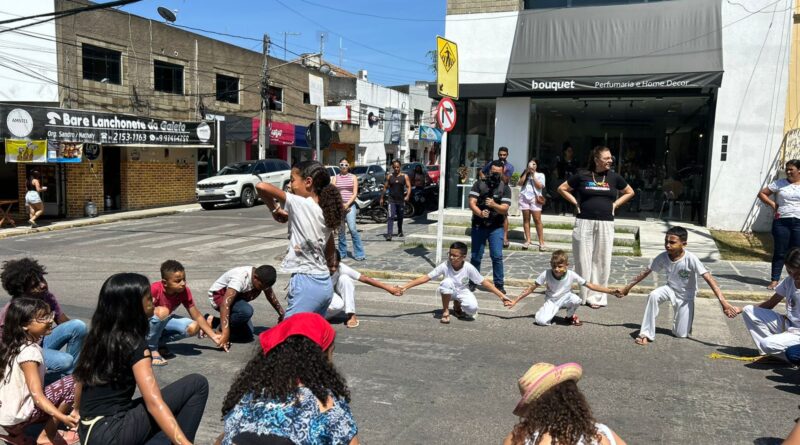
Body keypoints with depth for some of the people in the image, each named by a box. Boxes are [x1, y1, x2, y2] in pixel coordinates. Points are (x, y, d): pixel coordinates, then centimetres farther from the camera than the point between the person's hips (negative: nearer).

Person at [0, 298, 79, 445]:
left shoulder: (14, 345, 6)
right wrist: (62, 417, -42)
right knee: (72, 382, -18)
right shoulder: (29, 351, -23)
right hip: (17, 416, -9)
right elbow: (37, 395, -30)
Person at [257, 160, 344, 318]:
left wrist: (275, 210, -5)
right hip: (325, 284, 8)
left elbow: (261, 186, -21)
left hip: (306, 283, -8)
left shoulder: (300, 204, -12)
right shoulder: (325, 212, 10)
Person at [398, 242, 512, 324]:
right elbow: (426, 278, -22)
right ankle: (445, 311, -15)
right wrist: (405, 287, -29)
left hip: (462, 291, 1)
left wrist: (501, 295, -18)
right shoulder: (445, 266, -24)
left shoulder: (468, 268, -23)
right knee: (447, 282, -36)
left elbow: (484, 282, -15)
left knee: (472, 308, -31)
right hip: (448, 292, 0)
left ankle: (457, 306, 8)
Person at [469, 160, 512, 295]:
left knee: (497, 256, -8)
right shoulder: (479, 184, 1)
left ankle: (499, 284, 3)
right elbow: (472, 203, -7)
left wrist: (494, 205, -30)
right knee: (476, 256, 8)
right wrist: (480, 213, -26)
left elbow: (504, 209, -9)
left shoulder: (505, 188, 0)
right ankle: (473, 282, 22)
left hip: (496, 227, -1)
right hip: (478, 226, 1)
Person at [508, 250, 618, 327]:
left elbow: (591, 286, -14)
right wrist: (515, 301, -13)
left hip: (565, 299, 1)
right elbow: (531, 288, -11)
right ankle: (552, 312, 11)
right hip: (551, 301, -1)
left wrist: (611, 291, -21)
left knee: (576, 299, -35)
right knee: (541, 321, -27)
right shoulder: (546, 274, -19)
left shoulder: (571, 275, -18)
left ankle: (570, 316, 1)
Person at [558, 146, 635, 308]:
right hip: (584, 222, -1)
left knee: (602, 260, 3)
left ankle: (597, 297, 12)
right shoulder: (582, 175, 0)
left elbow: (630, 192, 20)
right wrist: (575, 202, 2)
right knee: (583, 259, 2)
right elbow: (562, 188, 10)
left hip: (606, 223, 2)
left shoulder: (614, 177, 6)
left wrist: (615, 204, 8)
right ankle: (584, 295, 13)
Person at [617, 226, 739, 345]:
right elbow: (645, 272, -5)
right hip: (670, 289, 2)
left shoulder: (691, 259, -29)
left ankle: (682, 318, 30)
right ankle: (646, 334, -23)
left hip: (686, 296, -2)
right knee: (653, 296, -33)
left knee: (681, 334, -5)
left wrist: (723, 302, -41)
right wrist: (627, 287, 1)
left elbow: (709, 279, -32)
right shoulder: (662, 257, -18)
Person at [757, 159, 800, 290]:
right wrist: (772, 204, -2)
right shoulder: (779, 183, 5)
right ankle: (774, 280, 8)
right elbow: (762, 193, 10)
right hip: (781, 221, 0)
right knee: (779, 252, 3)